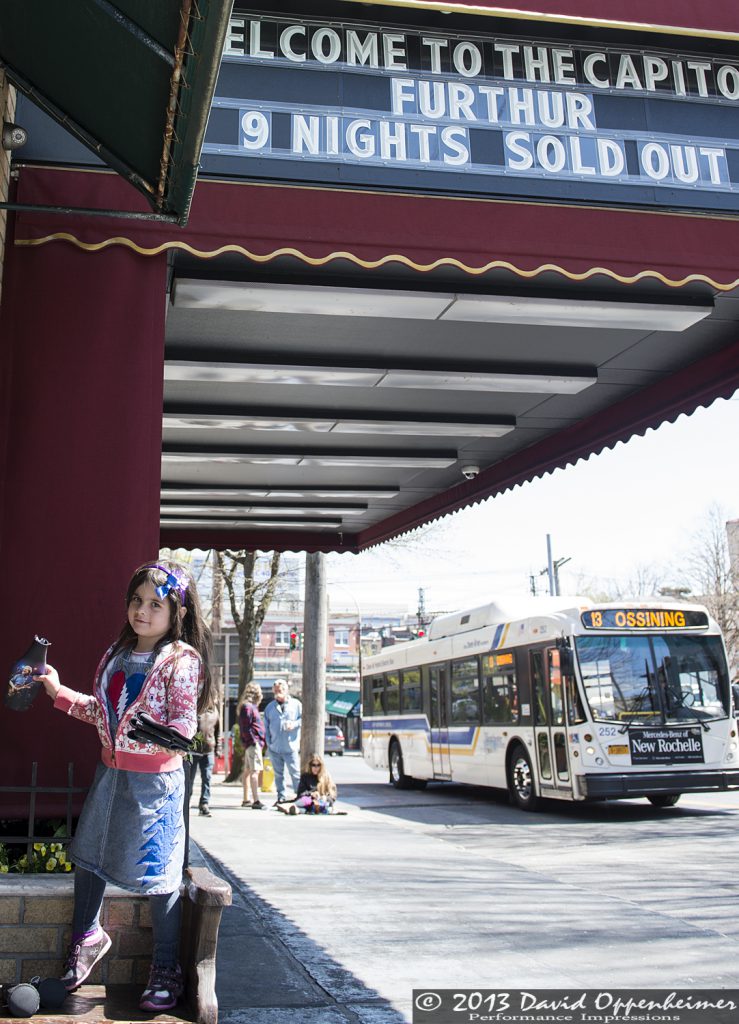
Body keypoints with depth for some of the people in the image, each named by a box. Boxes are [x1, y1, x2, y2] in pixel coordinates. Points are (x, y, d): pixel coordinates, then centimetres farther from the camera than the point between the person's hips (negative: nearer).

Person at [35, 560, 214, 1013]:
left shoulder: (181, 661, -15)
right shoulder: (117, 654, 7)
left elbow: (185, 729, -17)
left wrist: (153, 736, -36)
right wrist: (60, 692, 13)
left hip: (155, 779, -7)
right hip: (110, 771, 7)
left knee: (158, 875, 1)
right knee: (88, 853, 19)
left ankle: (166, 970, 17)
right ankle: (88, 935, 43)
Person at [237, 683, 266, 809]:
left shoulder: (251, 706, 19)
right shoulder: (248, 707, -12)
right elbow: (245, 727, -18)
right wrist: (253, 741, -18)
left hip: (252, 743, 11)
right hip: (253, 743, -11)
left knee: (248, 771, 14)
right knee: (255, 771, -14)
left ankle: (246, 800, 21)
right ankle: (256, 801, -18)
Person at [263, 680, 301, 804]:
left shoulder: (296, 704, 4)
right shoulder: (270, 707, 12)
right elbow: (266, 727, 13)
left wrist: (294, 724, -14)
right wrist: (268, 743, 4)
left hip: (291, 747, -3)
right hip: (274, 748, 3)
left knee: (295, 773, -6)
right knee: (278, 774, 9)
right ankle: (281, 797, 16)